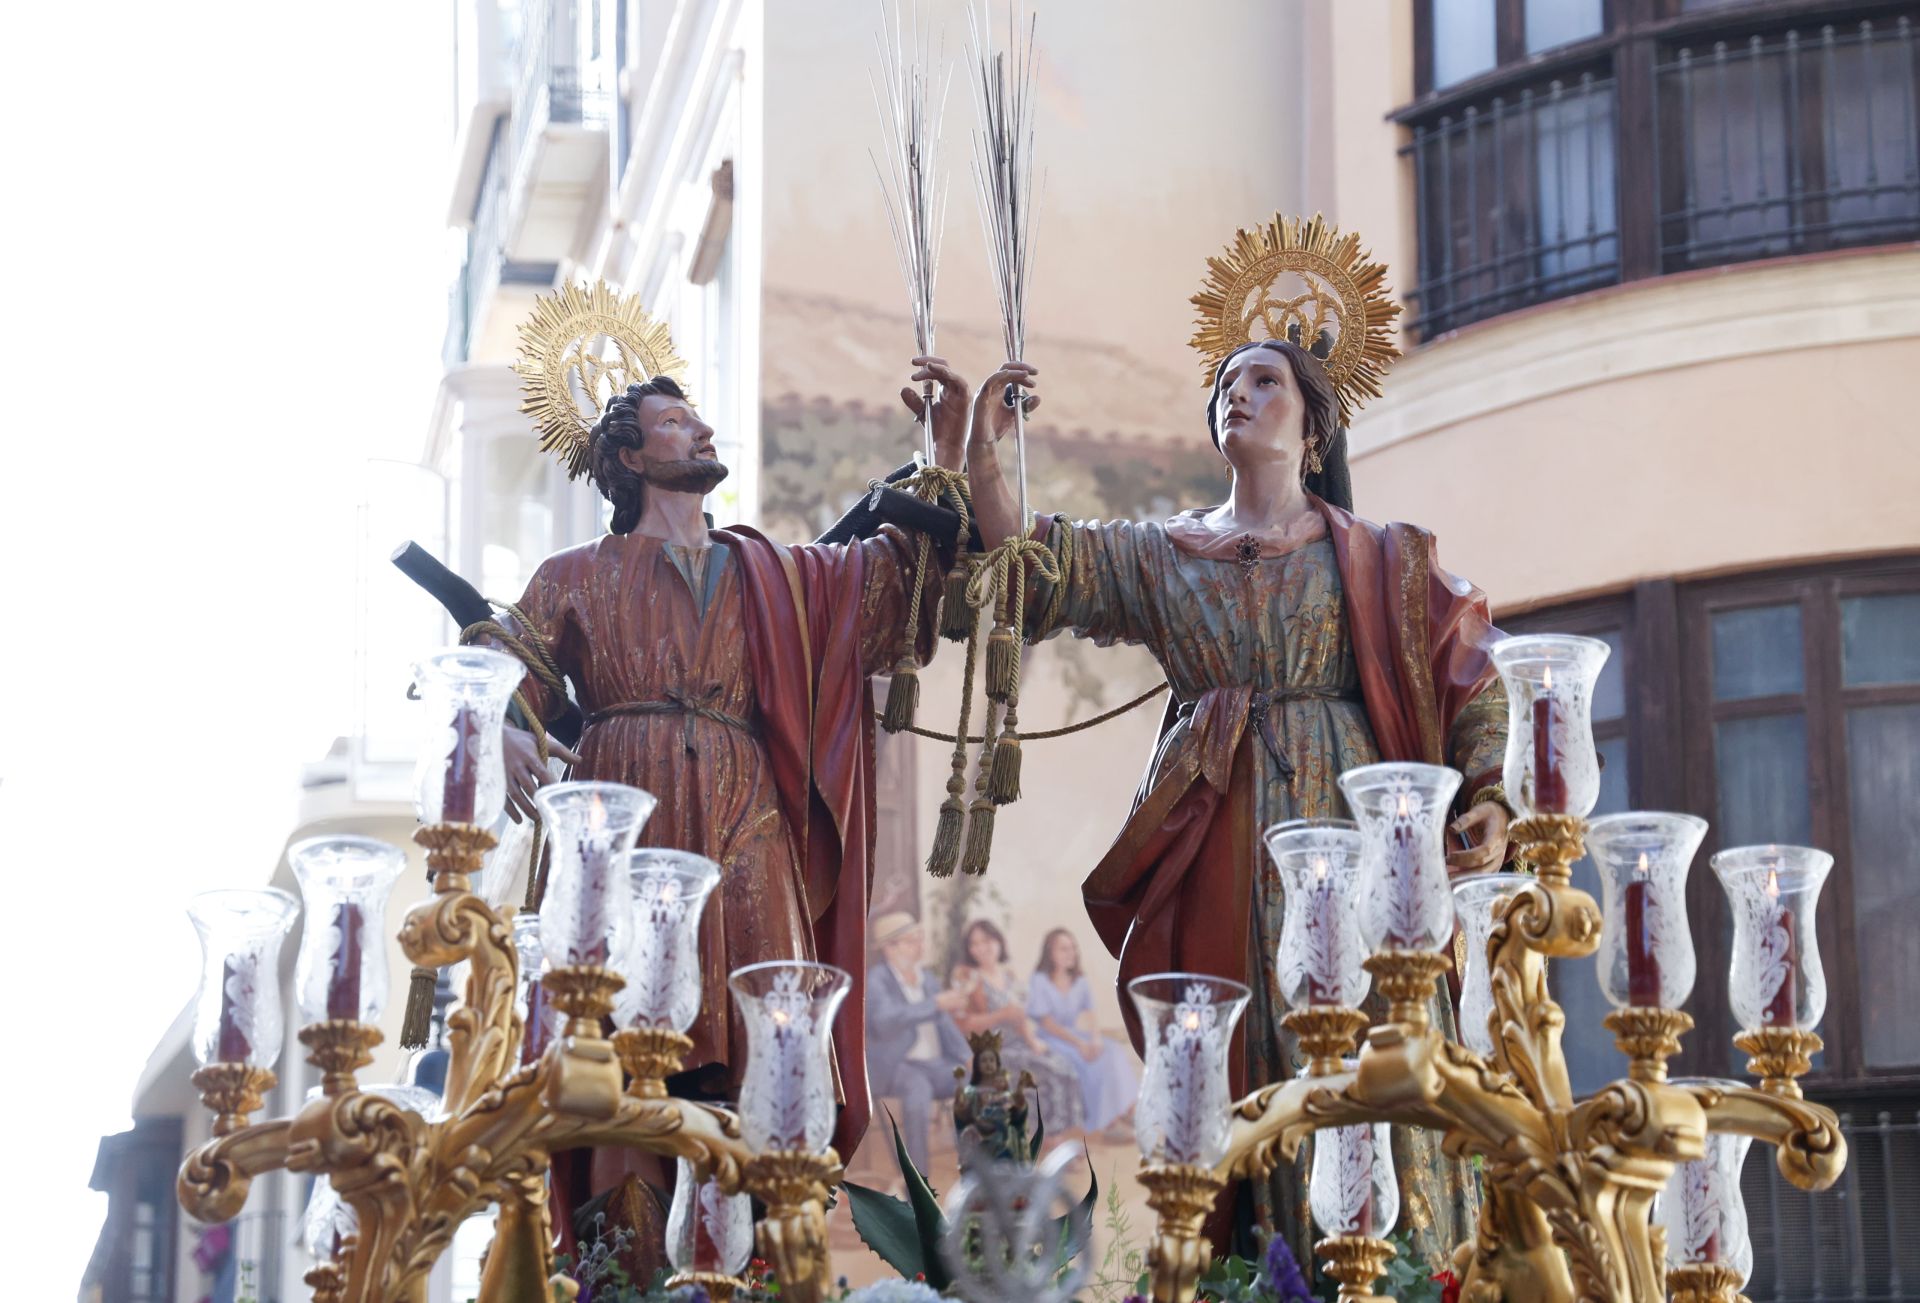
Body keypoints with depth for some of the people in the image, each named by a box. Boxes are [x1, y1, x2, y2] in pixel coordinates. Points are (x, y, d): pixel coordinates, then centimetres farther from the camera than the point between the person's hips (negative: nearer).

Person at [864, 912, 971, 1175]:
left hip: (936, 1065, 7)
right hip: (894, 1068, -7)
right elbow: (886, 1022, -28)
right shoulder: (875, 981, -9)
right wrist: (936, 1004, -30)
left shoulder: (927, 978, 13)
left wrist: (968, 1063, 0)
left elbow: (945, 1027, 16)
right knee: (919, 1087, -40)